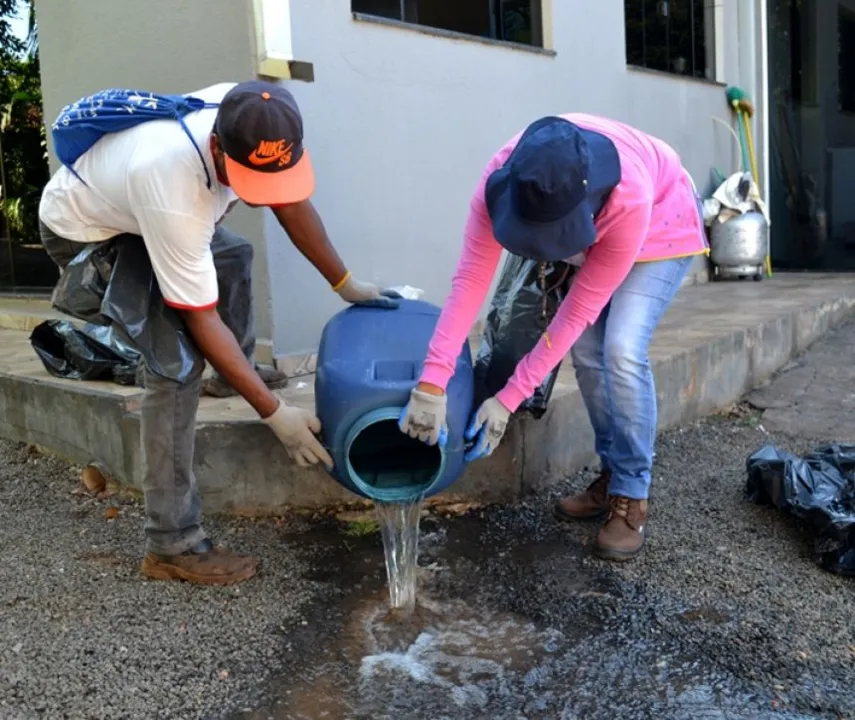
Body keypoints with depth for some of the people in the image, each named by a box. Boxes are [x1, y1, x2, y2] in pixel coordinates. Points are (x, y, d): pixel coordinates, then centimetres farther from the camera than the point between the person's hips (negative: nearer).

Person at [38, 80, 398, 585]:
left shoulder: (247, 121, -23)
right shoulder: (173, 198, -43)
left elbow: (290, 202, -6)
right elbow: (202, 321, -33)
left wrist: (345, 283, -1)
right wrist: (274, 413, -31)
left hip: (125, 194, 8)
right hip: (84, 232, -8)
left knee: (232, 255, 21)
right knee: (179, 363, -19)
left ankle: (235, 373, 44)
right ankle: (172, 544, -12)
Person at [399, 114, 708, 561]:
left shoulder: (629, 200, -43)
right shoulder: (501, 177, -34)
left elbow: (580, 309, -36)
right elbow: (470, 279, -34)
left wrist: (509, 398, -34)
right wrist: (432, 381, -41)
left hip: (662, 226, -4)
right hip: (596, 231, 5)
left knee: (621, 350, -21)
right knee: (585, 349, -5)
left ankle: (631, 496, -8)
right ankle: (613, 475, 13)